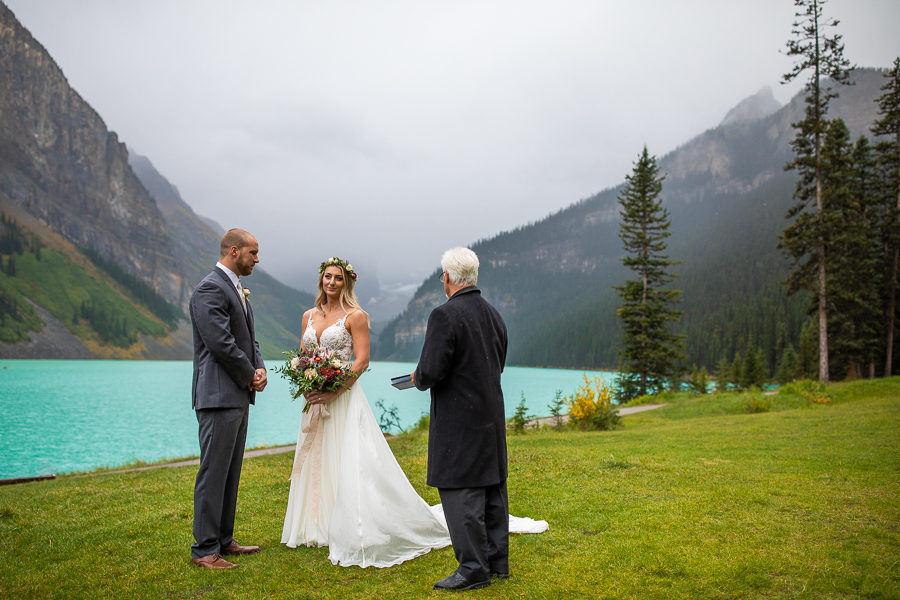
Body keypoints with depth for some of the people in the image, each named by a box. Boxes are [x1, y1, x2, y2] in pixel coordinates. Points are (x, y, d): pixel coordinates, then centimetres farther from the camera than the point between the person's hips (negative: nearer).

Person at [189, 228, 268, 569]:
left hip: (239, 396, 10)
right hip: (219, 397, -10)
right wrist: (250, 376, -8)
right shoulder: (209, 289, -13)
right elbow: (221, 343, -20)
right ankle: (204, 549, 5)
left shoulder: (237, 290, 18)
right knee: (213, 472, -4)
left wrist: (259, 368, 1)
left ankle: (223, 539, 24)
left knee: (230, 473, 14)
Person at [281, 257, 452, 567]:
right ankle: (318, 527, 24)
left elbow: (362, 361, -11)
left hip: (343, 398, -6)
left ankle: (354, 535, 0)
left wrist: (333, 391, -20)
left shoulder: (355, 316, -5)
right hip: (315, 401, 6)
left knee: (349, 466, -8)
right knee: (315, 463, 11)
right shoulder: (308, 316, 13)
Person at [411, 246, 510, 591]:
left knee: (461, 494, 0)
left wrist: (418, 379, 2)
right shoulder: (493, 314, 9)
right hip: (493, 415, 9)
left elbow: (430, 371, -21)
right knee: (492, 489, 15)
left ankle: (473, 569, 7)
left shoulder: (445, 315, -16)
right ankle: (497, 561, 26)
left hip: (459, 420, -8)